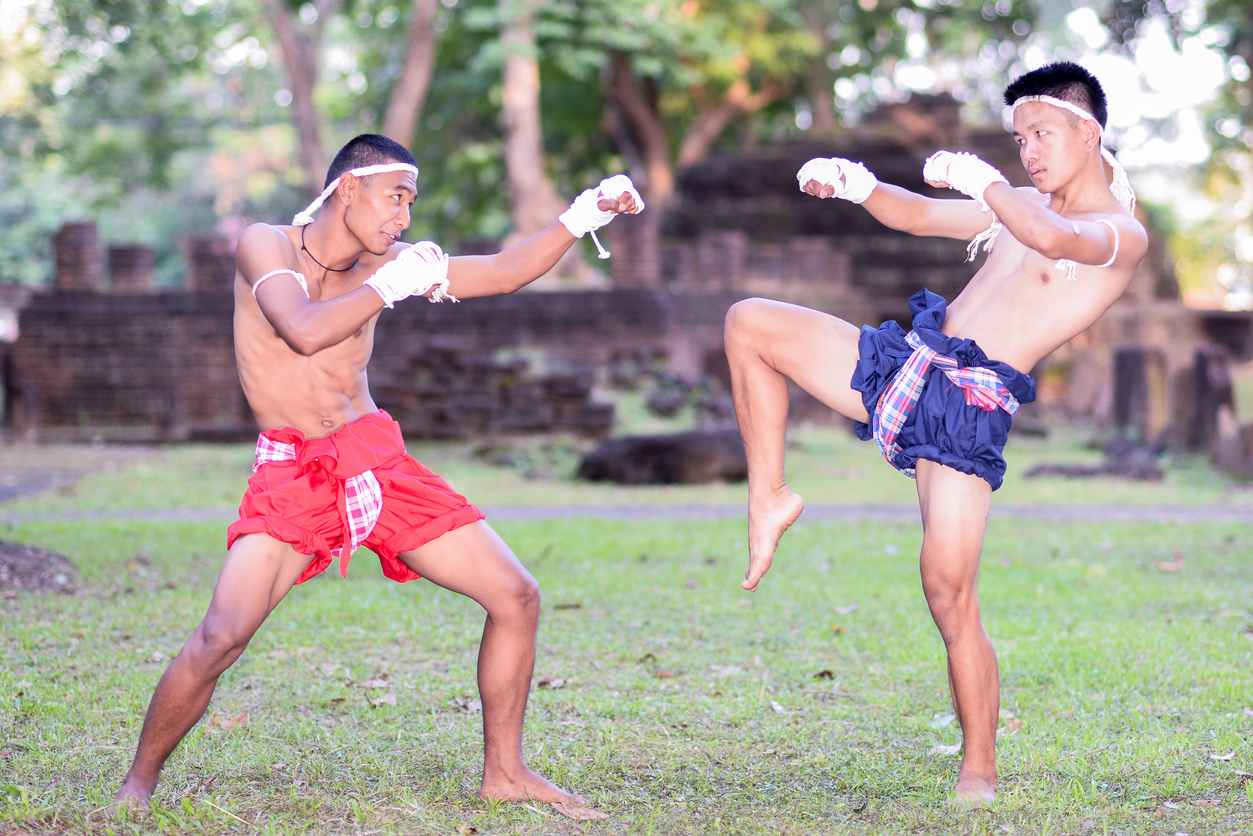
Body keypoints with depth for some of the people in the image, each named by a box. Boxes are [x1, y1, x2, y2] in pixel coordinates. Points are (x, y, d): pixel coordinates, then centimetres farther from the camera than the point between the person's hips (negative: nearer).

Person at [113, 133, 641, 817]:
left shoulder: (380, 264, 8)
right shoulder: (265, 246, -6)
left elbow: (501, 273, 10)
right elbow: (305, 331, -24)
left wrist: (582, 217, 1)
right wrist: (393, 283, -15)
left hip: (378, 461, 5)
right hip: (292, 473, -5)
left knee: (516, 597, 1)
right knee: (220, 637, -23)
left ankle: (503, 773, 15)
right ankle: (139, 782, 0)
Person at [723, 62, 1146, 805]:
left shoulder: (1122, 233, -6)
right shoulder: (1025, 207, 19)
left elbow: (1058, 240, -30)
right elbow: (919, 216, 22)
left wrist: (983, 182, -24)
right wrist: (859, 185, 3)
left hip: (971, 408, -7)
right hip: (908, 361, 8)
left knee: (951, 595, -14)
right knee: (750, 323, 0)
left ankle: (980, 772, 1)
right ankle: (770, 498, 7)